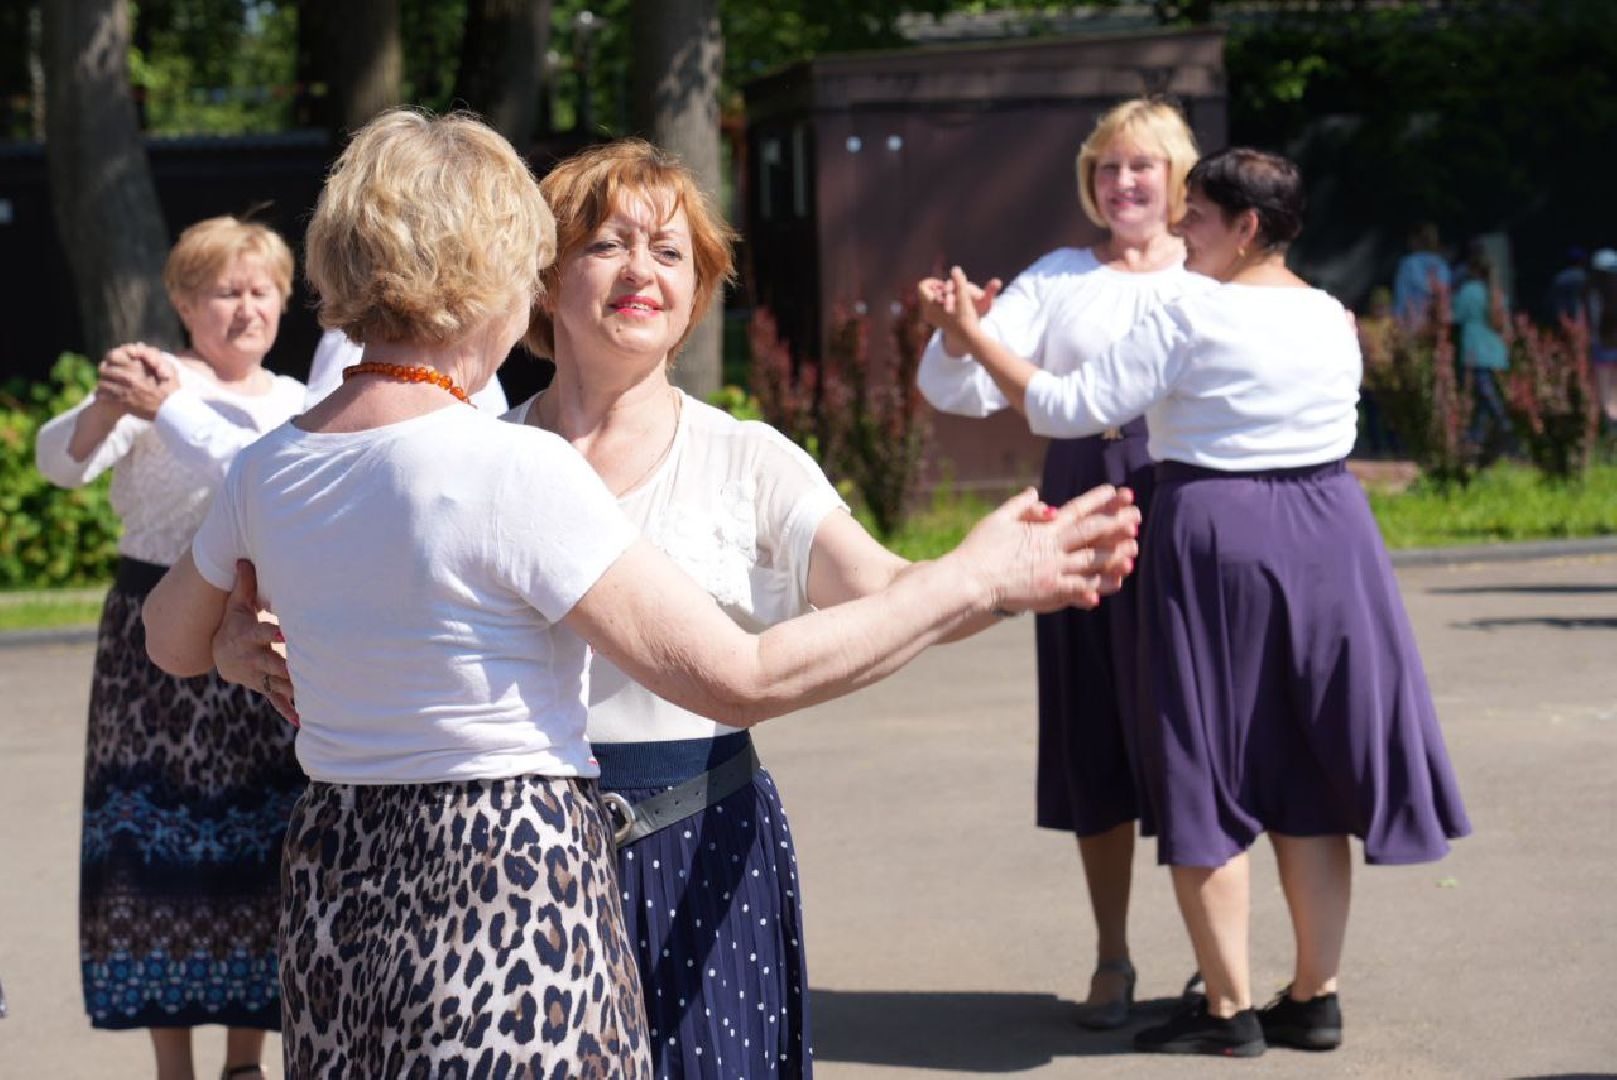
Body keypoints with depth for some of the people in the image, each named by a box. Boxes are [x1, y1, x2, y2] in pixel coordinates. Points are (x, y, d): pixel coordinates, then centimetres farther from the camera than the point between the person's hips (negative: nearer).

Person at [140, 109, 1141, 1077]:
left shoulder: (265, 470, 1)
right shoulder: (514, 468, -19)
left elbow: (173, 642, 21)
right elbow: (744, 677, -19)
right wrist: (980, 578, -12)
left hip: (332, 892, 7)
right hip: (512, 891, -7)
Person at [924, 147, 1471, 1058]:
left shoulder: (1192, 319, -11)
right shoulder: (1333, 320, 8)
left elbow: (1069, 407, -14)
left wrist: (976, 337, -3)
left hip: (1215, 536, -6)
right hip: (1328, 531, 6)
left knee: (1208, 777, 4)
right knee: (1310, 778, 13)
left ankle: (1230, 1008, 6)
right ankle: (1316, 998, 17)